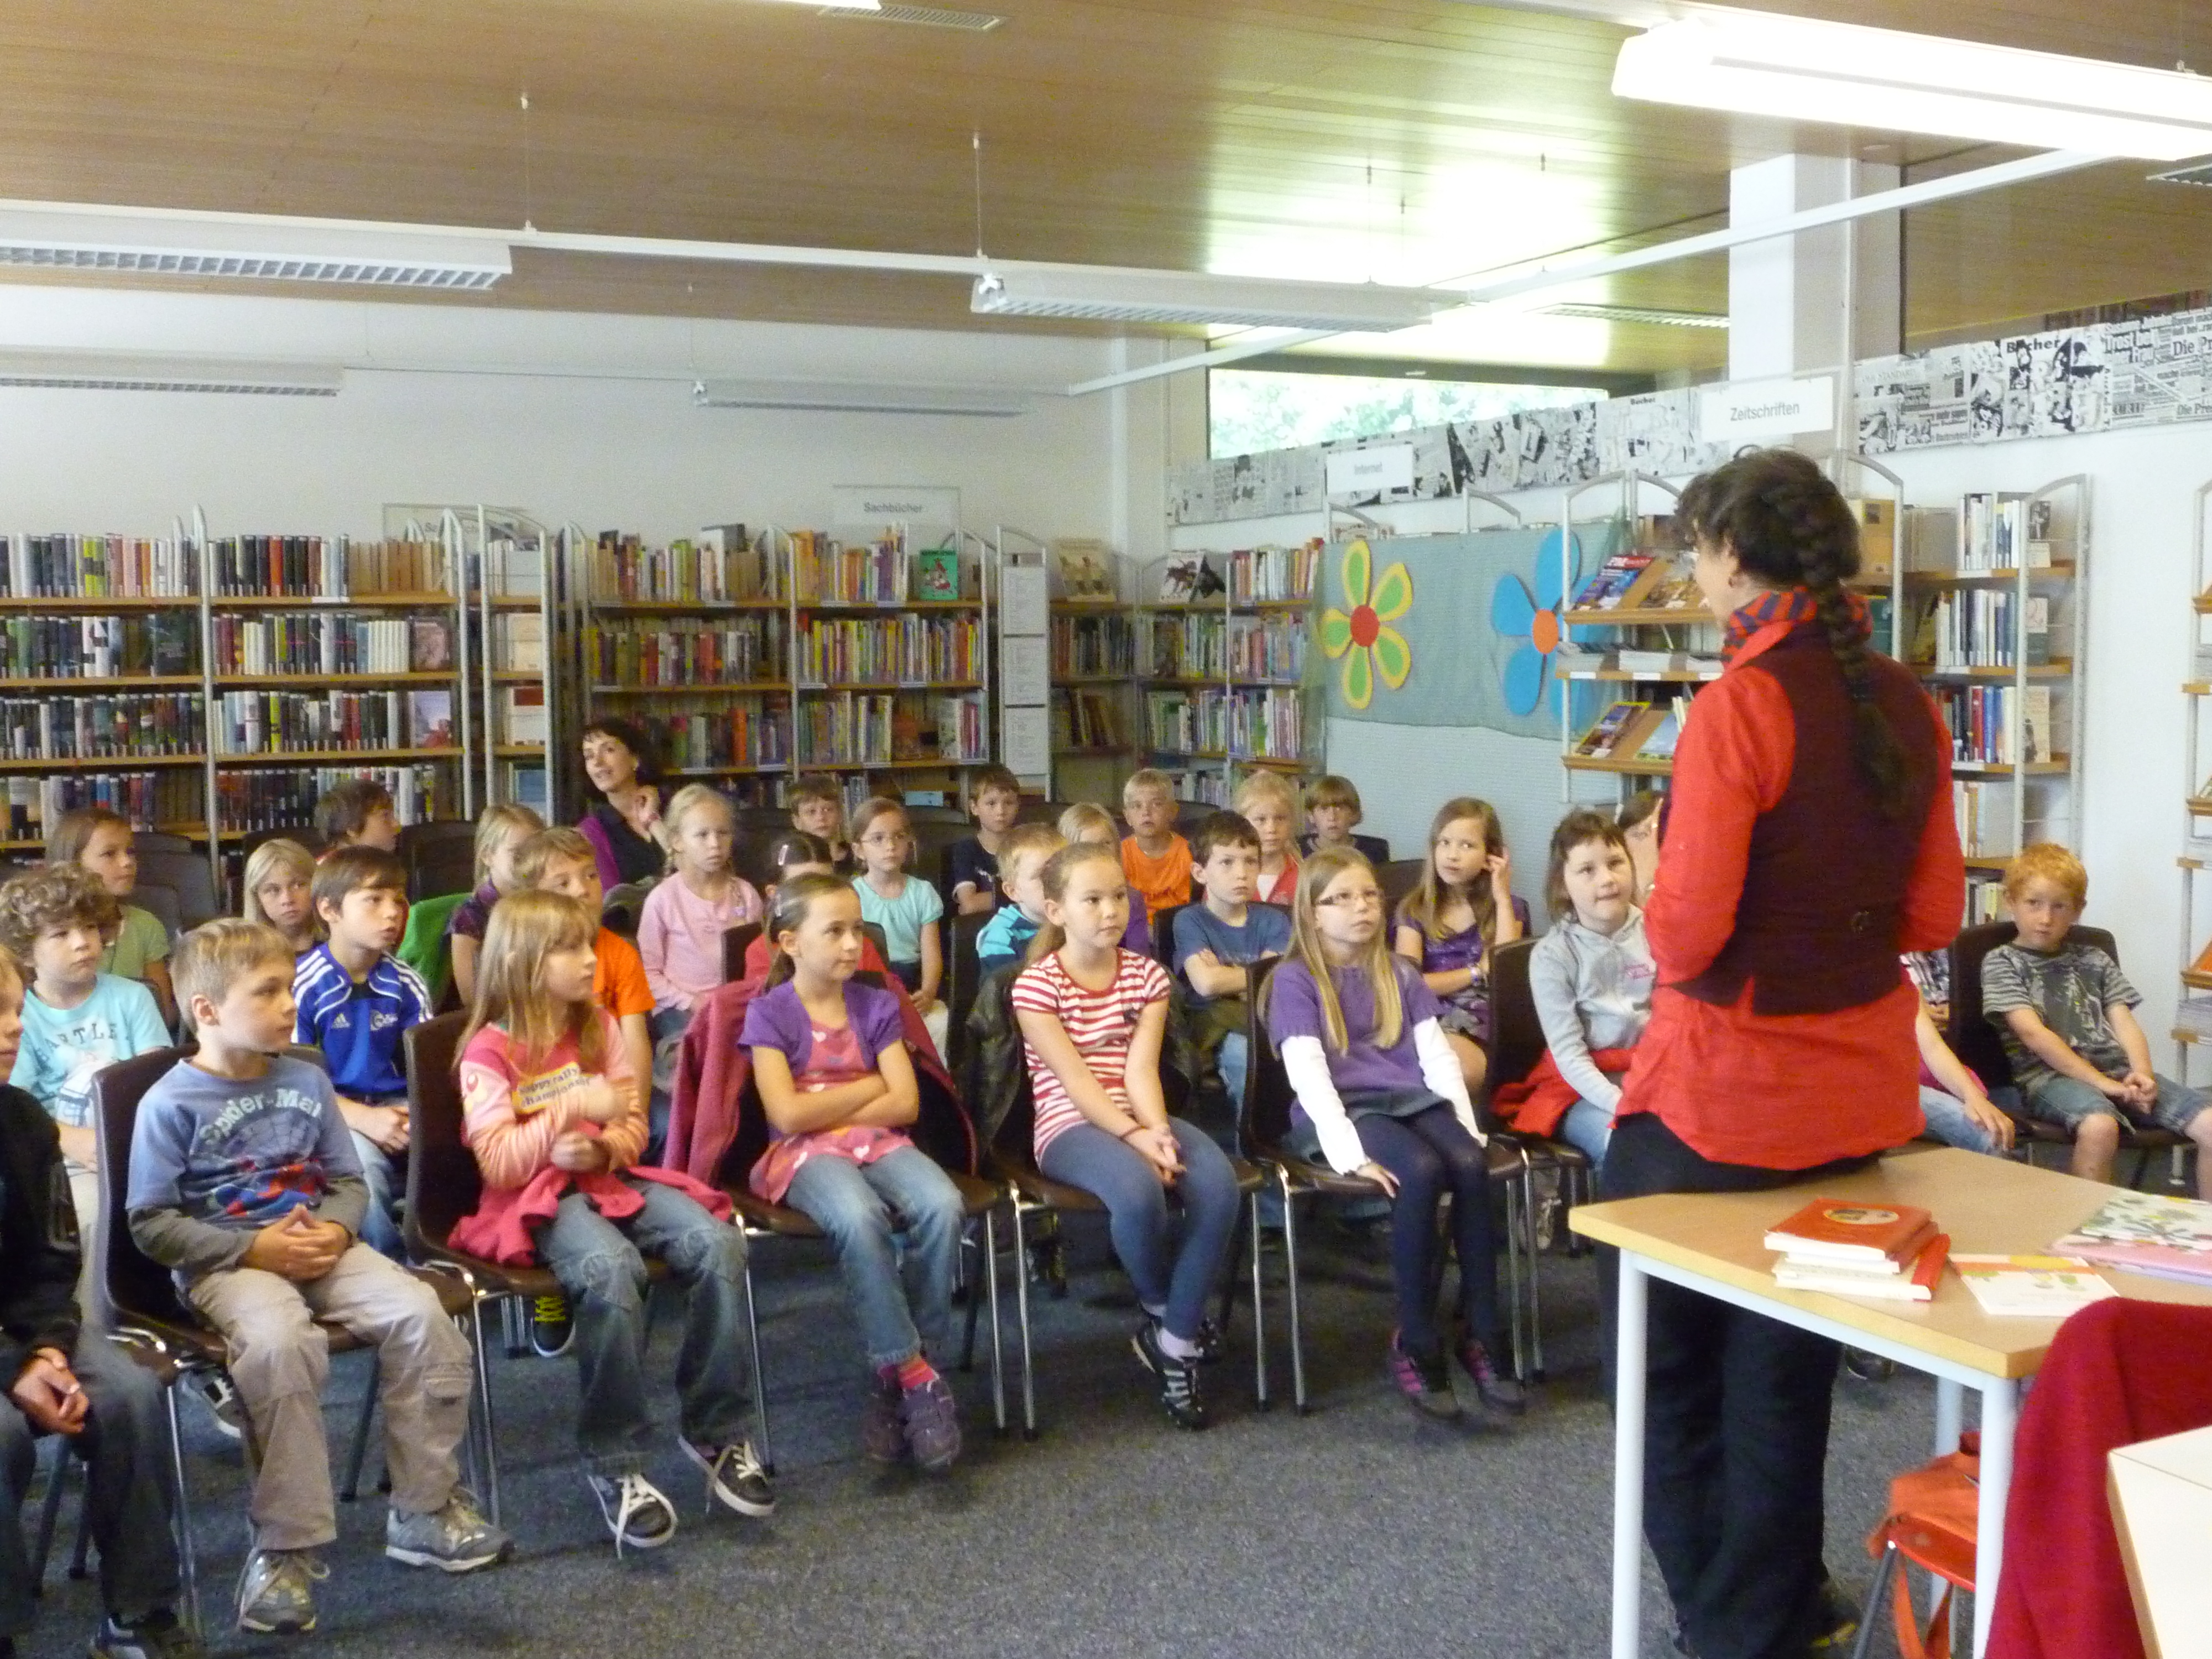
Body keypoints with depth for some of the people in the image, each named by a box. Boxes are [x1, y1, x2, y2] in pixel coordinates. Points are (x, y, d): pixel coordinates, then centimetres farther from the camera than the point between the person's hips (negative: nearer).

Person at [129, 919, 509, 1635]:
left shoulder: (307, 1081, 11)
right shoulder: (171, 1103, -6)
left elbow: (349, 1181, 16)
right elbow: (151, 1223, -8)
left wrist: (335, 1228, -7)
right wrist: (254, 1247, -17)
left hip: (318, 1247, 5)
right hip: (226, 1264, -5)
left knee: (419, 1313, -20)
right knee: (281, 1341, -37)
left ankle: (424, 1509, -4)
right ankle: (286, 1546, -24)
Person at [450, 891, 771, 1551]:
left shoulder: (597, 1027, 12)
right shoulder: (491, 1050, -4)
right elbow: (497, 1163, -12)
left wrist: (603, 1148, -10)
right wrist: (574, 1109, -19)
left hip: (609, 1177, 6)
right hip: (537, 1198, -5)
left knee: (717, 1245, -22)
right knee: (612, 1269, -37)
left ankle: (715, 1432, -8)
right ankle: (613, 1463, -22)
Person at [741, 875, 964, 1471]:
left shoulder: (877, 1006, 12)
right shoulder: (769, 1013, 1)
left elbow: (905, 1105, 2)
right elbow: (788, 1114, -10)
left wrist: (828, 1108, -7)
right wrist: (869, 1087, -3)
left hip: (879, 1142, 4)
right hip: (805, 1154, -4)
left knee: (942, 1206, -30)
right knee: (859, 1217, -38)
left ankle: (897, 1374, -18)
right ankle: (913, 1374, -26)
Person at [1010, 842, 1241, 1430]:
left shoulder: (1147, 975, 9)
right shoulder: (1036, 984, -5)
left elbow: (1141, 1067, -4)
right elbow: (1074, 1080, -13)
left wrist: (1159, 1131, -22)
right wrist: (1134, 1137, -24)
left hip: (1141, 1119, 5)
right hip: (1071, 1125, -4)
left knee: (1218, 1183, -27)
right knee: (1138, 1191, -37)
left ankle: (1175, 1343, -13)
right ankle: (1165, 1312, -4)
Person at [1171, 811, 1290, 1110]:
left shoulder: (1272, 921, 16)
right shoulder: (1190, 920, 5)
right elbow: (1206, 983, -11)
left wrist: (1224, 974, -3)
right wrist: (1258, 974, 3)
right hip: (1217, 1028, -3)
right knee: (1243, 1049, -36)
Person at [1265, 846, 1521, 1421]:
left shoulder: (1398, 973, 20)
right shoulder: (1296, 979, 3)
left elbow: (1438, 1056, 13)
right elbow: (1307, 1071, -8)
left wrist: (1467, 1125, -3)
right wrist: (1348, 1151, -21)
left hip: (1414, 1101, 4)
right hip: (1344, 1112, -4)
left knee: (1471, 1165, -28)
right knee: (1421, 1170, -33)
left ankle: (1481, 1333, -19)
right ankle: (1415, 1343, -22)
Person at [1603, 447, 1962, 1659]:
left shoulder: (1739, 705, -19)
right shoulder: (1906, 706, 2)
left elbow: (1686, 931, -22)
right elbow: (1933, 916, 7)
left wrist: (1661, 935, -1)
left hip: (1724, 1089, -7)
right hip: (1860, 1089, 7)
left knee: (1671, 1364, 13)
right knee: (1787, 1368, 21)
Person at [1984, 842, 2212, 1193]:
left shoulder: (2094, 960, 26)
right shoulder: (2001, 962, 8)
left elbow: (2124, 1022, 15)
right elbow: (2032, 1033, -4)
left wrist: (2142, 1074, -7)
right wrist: (2100, 1083, -13)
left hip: (2117, 1071, 6)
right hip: (2048, 1075, -5)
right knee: (2099, 1126, -38)